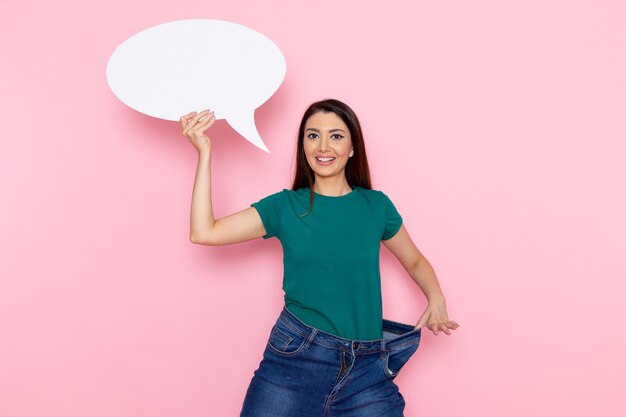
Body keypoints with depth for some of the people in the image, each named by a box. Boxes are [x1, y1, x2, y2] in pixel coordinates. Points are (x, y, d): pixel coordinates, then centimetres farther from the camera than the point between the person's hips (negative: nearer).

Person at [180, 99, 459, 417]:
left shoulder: (376, 205, 3)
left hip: (366, 366, 1)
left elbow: (415, 262, 17)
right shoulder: (285, 206, 1)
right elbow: (204, 232, -7)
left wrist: (436, 299, -1)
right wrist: (204, 152, -8)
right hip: (295, 355, 0)